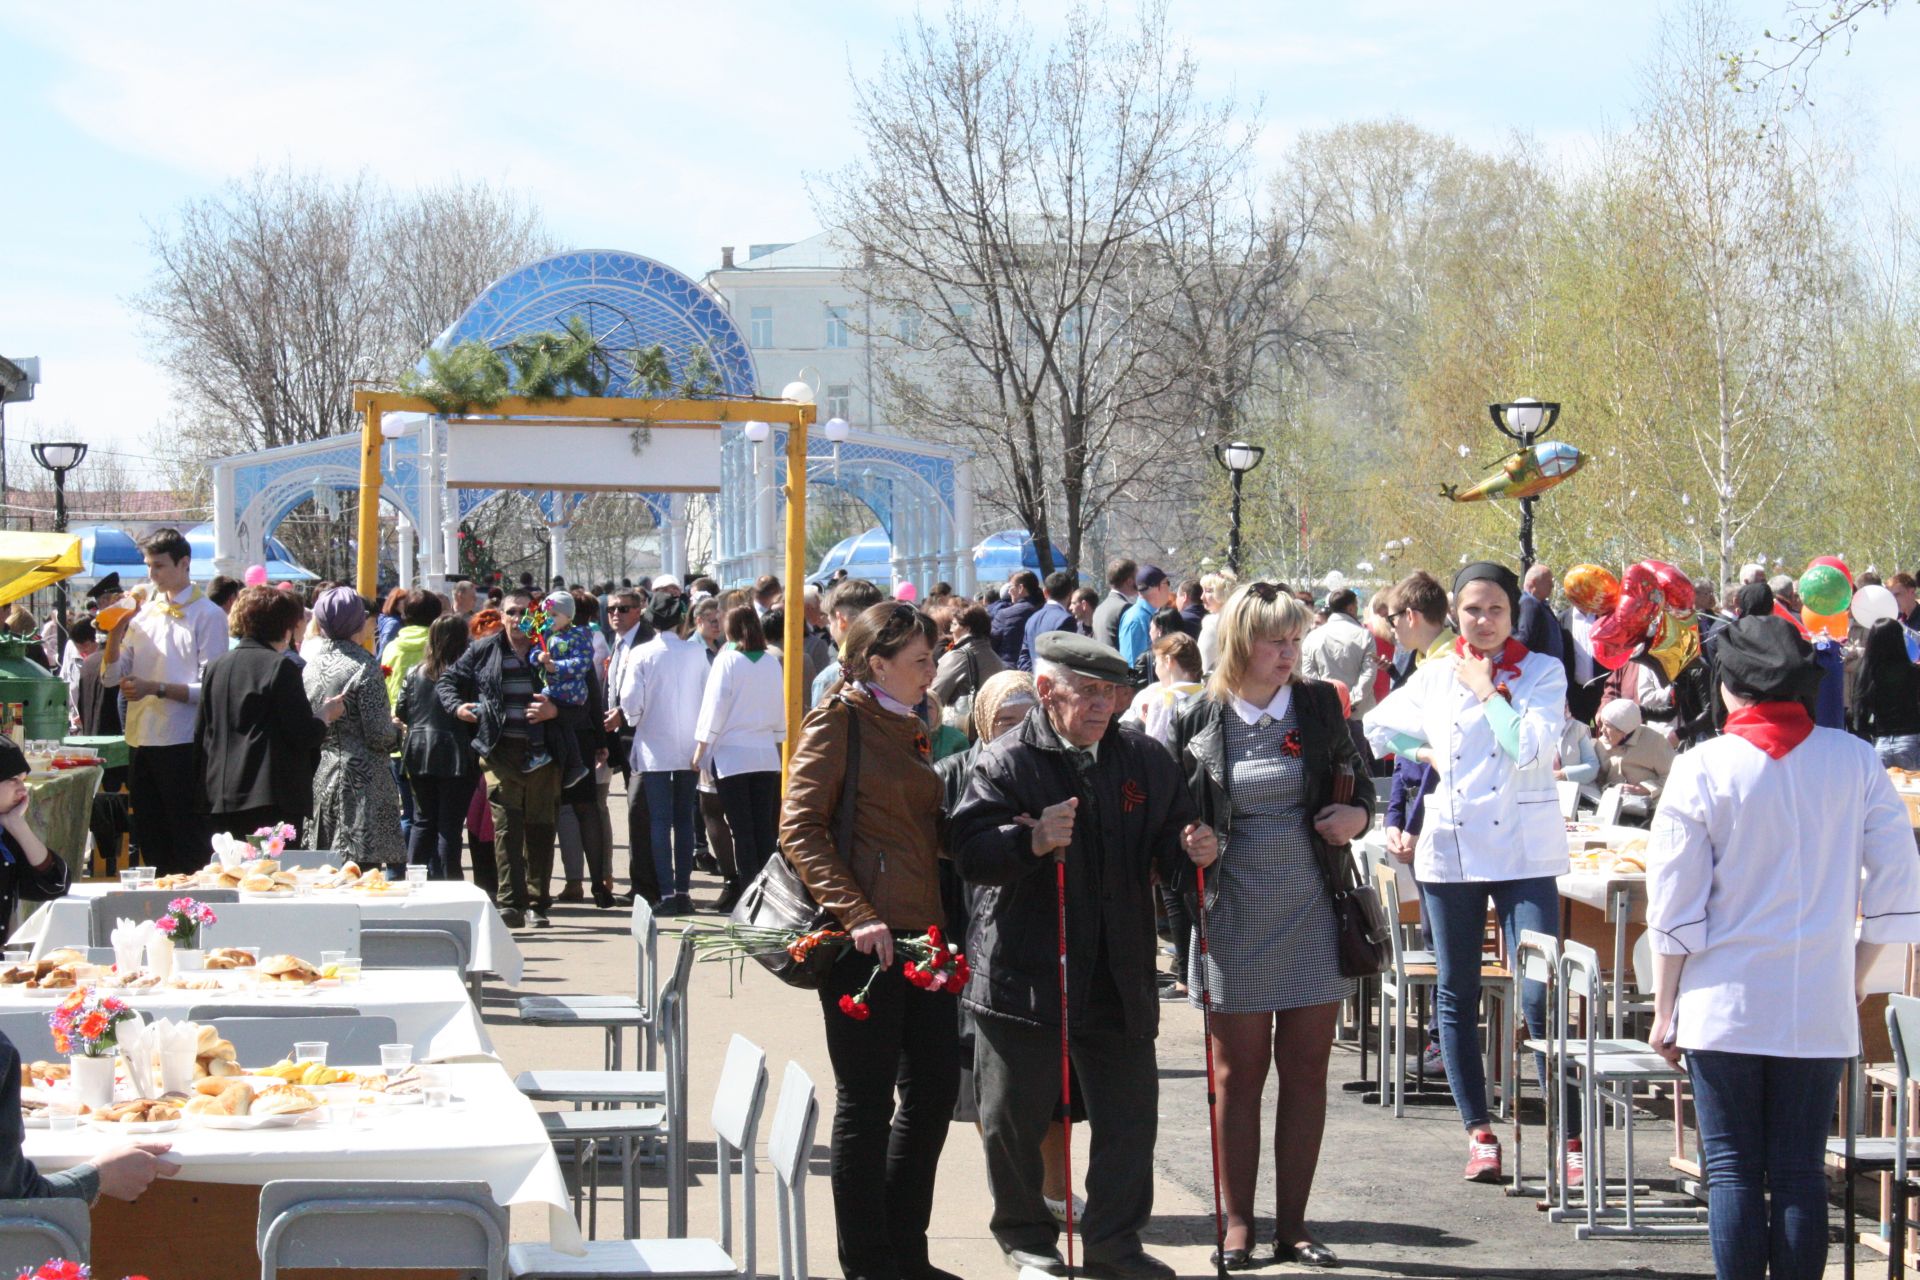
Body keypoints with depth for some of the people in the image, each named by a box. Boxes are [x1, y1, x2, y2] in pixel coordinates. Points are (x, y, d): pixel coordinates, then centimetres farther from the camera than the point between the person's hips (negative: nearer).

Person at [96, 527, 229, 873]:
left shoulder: (207, 615, -5)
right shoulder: (143, 614, 13)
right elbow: (110, 677, 11)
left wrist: (156, 688, -19)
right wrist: (116, 633, -4)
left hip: (183, 744, -7)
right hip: (141, 741, 7)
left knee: (189, 849, -1)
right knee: (149, 842, 13)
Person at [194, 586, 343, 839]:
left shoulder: (215, 667, 11)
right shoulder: (281, 667, -8)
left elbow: (200, 733, 15)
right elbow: (305, 735, -10)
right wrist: (326, 714, 9)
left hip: (219, 798, 6)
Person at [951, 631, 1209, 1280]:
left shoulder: (1146, 760, 8)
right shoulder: (1005, 763, -6)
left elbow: (1166, 840, 15)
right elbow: (970, 854, -14)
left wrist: (1189, 849, -7)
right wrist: (1032, 841, -30)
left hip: (1119, 976, 4)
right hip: (1024, 975, -3)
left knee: (1130, 1111, 5)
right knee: (1016, 1117, 7)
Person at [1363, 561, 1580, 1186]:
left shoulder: (1542, 672, 0)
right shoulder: (1434, 675, 9)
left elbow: (1533, 747, -15)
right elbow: (1379, 724, 21)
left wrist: (1486, 689, -8)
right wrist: (1425, 753, 7)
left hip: (1523, 853, -4)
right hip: (1448, 850, 4)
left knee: (1539, 998, -10)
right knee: (1456, 995, 8)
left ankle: (1570, 1139, -5)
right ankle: (1479, 1131, 17)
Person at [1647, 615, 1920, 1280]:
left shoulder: (1703, 769, -7)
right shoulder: (1855, 762, 0)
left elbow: (1674, 906, -5)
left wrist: (1664, 1008, 4)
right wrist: (1856, 974, 13)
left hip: (1725, 1007, -2)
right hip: (1819, 1011, 2)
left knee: (1733, 1171, 4)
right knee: (1801, 1174, 6)